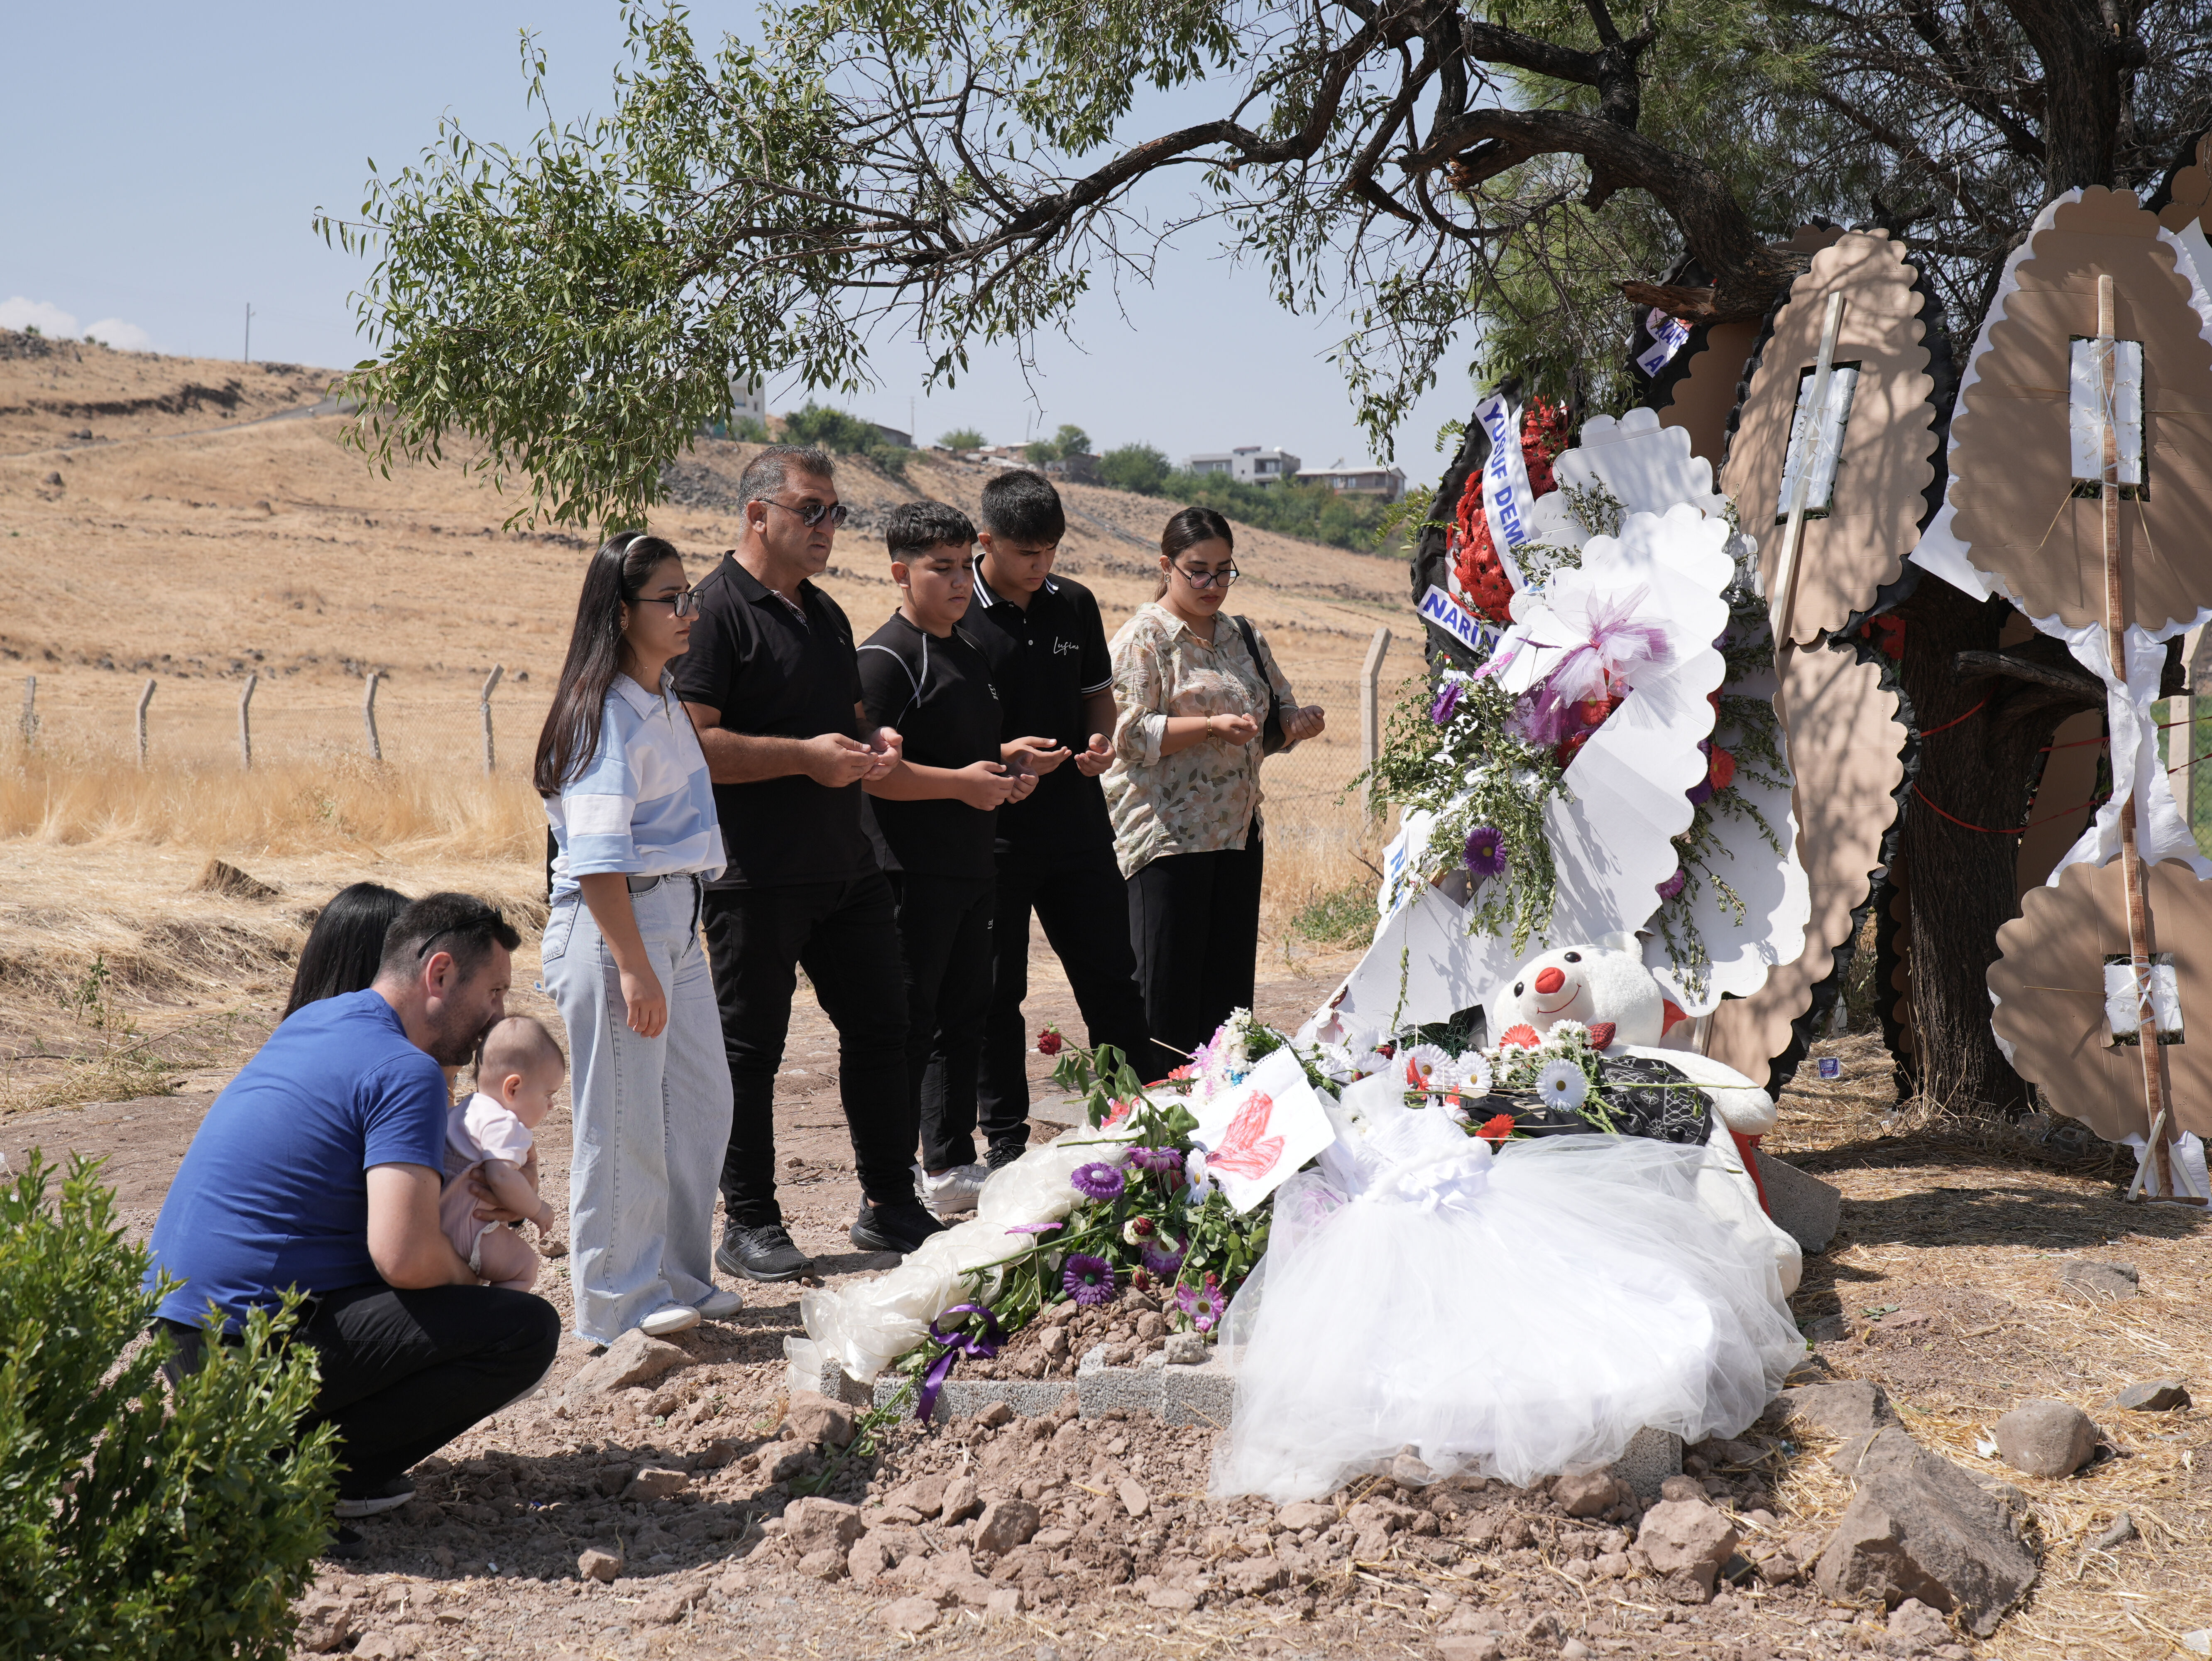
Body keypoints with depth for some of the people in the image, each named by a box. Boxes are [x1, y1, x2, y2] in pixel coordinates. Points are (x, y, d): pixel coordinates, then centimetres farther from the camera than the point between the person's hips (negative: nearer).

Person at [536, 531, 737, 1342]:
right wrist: (632, 966, -23)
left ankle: (679, 1277, 27)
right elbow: (597, 859, -20)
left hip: (675, 918, 10)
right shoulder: (605, 714, -16)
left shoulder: (665, 701, 13)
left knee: (702, 1100, 14)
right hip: (610, 927, -10)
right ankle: (616, 1302, 9)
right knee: (624, 1119, -2)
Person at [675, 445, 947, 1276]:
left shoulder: (826, 614, 17)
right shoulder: (716, 609, -9)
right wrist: (806, 756, -20)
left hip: (846, 864, 8)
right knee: (749, 1049, 1)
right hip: (757, 879, -8)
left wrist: (873, 740, 7)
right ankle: (749, 1224, 11)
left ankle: (888, 1205, 21)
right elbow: (691, 744, -18)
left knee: (882, 1028, 10)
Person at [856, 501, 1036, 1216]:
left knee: (964, 1015, 13)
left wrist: (1005, 773, 11)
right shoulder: (886, 658, -11)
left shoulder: (969, 652, 18)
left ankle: (951, 1168, 22)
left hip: (970, 863, 9)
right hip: (911, 869, -9)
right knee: (907, 1023, -5)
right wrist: (960, 782, -18)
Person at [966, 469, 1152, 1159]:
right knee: (996, 992, 5)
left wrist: (1101, 741, -2)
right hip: (992, 831, -4)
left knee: (1114, 980, 8)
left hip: (1077, 819, 4)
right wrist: (999, 756, -20)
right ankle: (1005, 1140, 15)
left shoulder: (1074, 605, 7)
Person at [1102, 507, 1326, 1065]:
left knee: (1229, 991, 8)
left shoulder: (1244, 638, 16)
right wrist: (1212, 728, -22)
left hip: (1238, 831, 7)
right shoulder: (1144, 637, -4)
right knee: (1166, 991, -6)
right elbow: (1130, 734, -13)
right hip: (1167, 835, -6)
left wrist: (1300, 723, 0)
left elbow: (1277, 718, 23)